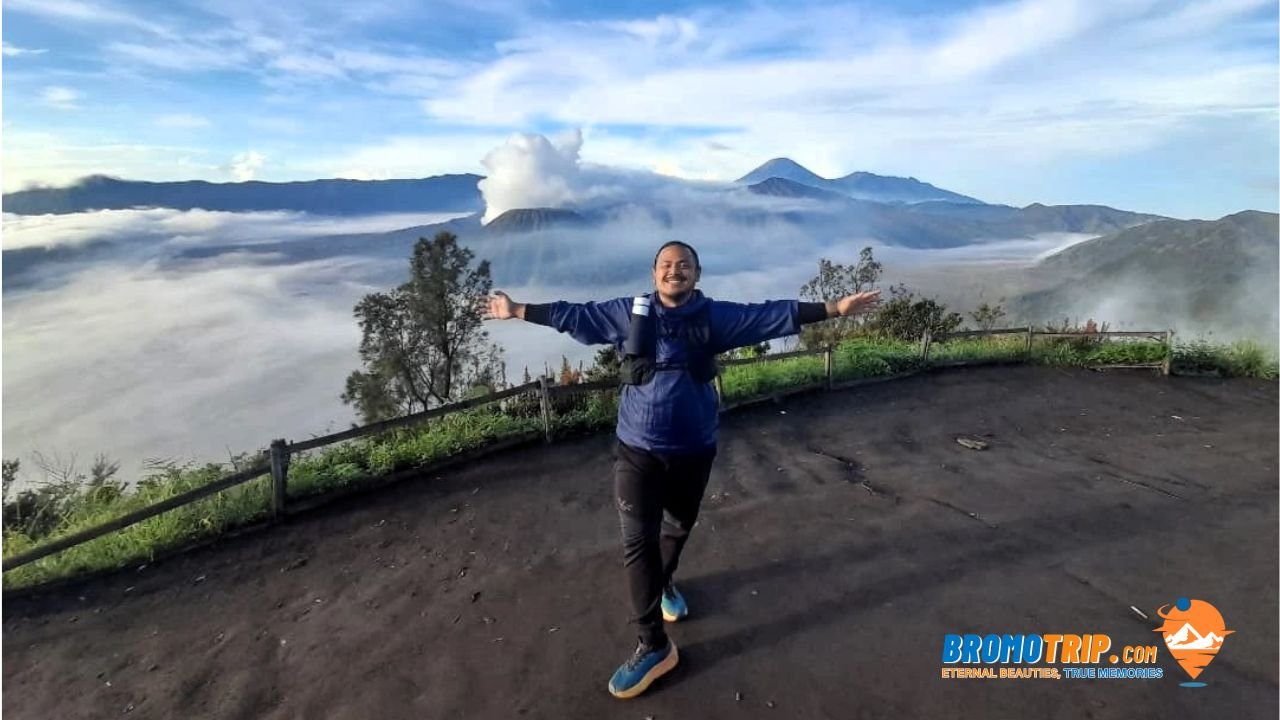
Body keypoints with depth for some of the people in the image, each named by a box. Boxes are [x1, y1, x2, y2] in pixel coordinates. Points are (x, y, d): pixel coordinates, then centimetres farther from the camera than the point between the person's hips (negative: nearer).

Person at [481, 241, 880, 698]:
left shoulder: (716, 316, -2)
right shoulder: (627, 313, -2)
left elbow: (773, 315, -3)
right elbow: (574, 315, 4)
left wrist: (834, 308, -5)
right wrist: (518, 311, 6)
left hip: (694, 450, 2)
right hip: (638, 450, -1)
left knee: (679, 526, 21)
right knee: (638, 541, -4)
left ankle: (664, 583, 53)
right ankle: (654, 646, 9)